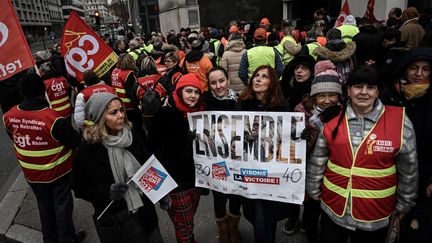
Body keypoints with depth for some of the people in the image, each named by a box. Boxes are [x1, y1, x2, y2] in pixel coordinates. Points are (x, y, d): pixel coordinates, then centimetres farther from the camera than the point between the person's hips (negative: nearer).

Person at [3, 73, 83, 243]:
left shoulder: (9, 117, -14)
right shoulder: (54, 119, -30)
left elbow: (15, 140, 4)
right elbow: (76, 142, -20)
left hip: (31, 173, 5)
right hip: (57, 171, -4)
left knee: (44, 206, 23)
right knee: (62, 206, 14)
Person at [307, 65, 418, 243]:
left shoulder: (399, 121, -9)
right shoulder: (333, 122, -4)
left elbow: (408, 169, 1)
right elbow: (317, 162, 4)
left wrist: (404, 204, 8)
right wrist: (313, 192, 9)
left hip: (375, 214, -1)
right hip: (333, 208, 2)